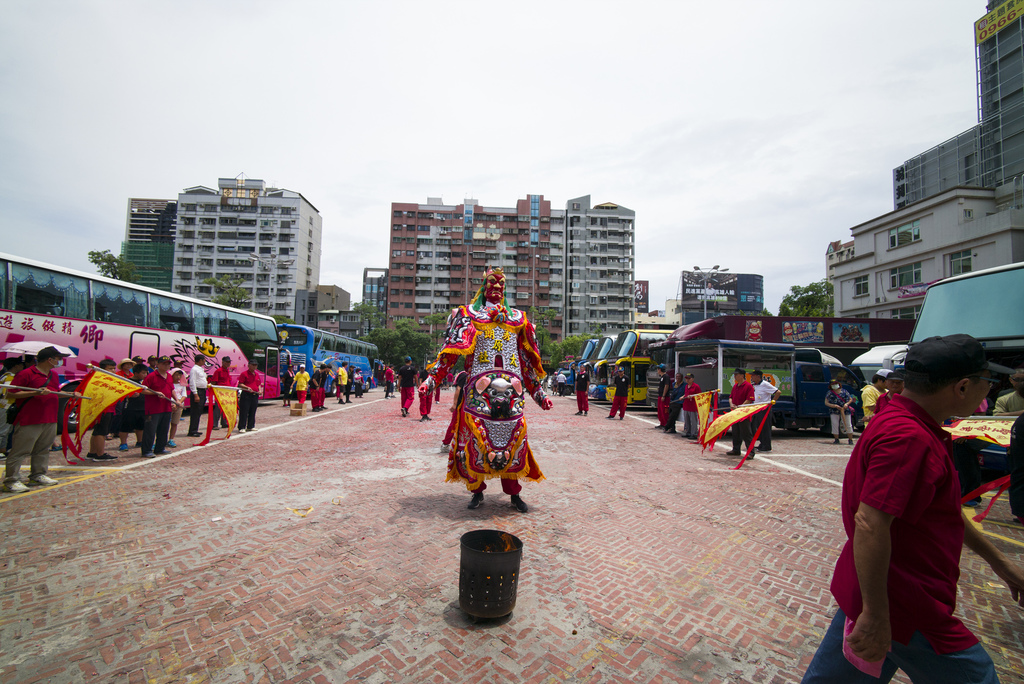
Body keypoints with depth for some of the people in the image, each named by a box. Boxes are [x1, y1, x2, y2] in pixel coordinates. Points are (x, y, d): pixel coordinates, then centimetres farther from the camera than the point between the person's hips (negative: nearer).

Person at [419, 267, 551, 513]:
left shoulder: (517, 319, 18)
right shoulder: (468, 315, 11)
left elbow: (529, 359, 19)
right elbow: (451, 350, 3)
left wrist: (539, 393, 18)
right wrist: (431, 379, -7)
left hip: (511, 387, 2)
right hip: (480, 386, -2)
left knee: (513, 436, 2)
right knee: (476, 436, -3)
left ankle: (514, 493, 17)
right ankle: (477, 490, 16)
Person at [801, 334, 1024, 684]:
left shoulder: (905, 426, 10)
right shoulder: (907, 438, -25)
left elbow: (940, 508, 23)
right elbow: (870, 524, -31)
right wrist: (875, 615, -27)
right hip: (905, 611, -9)